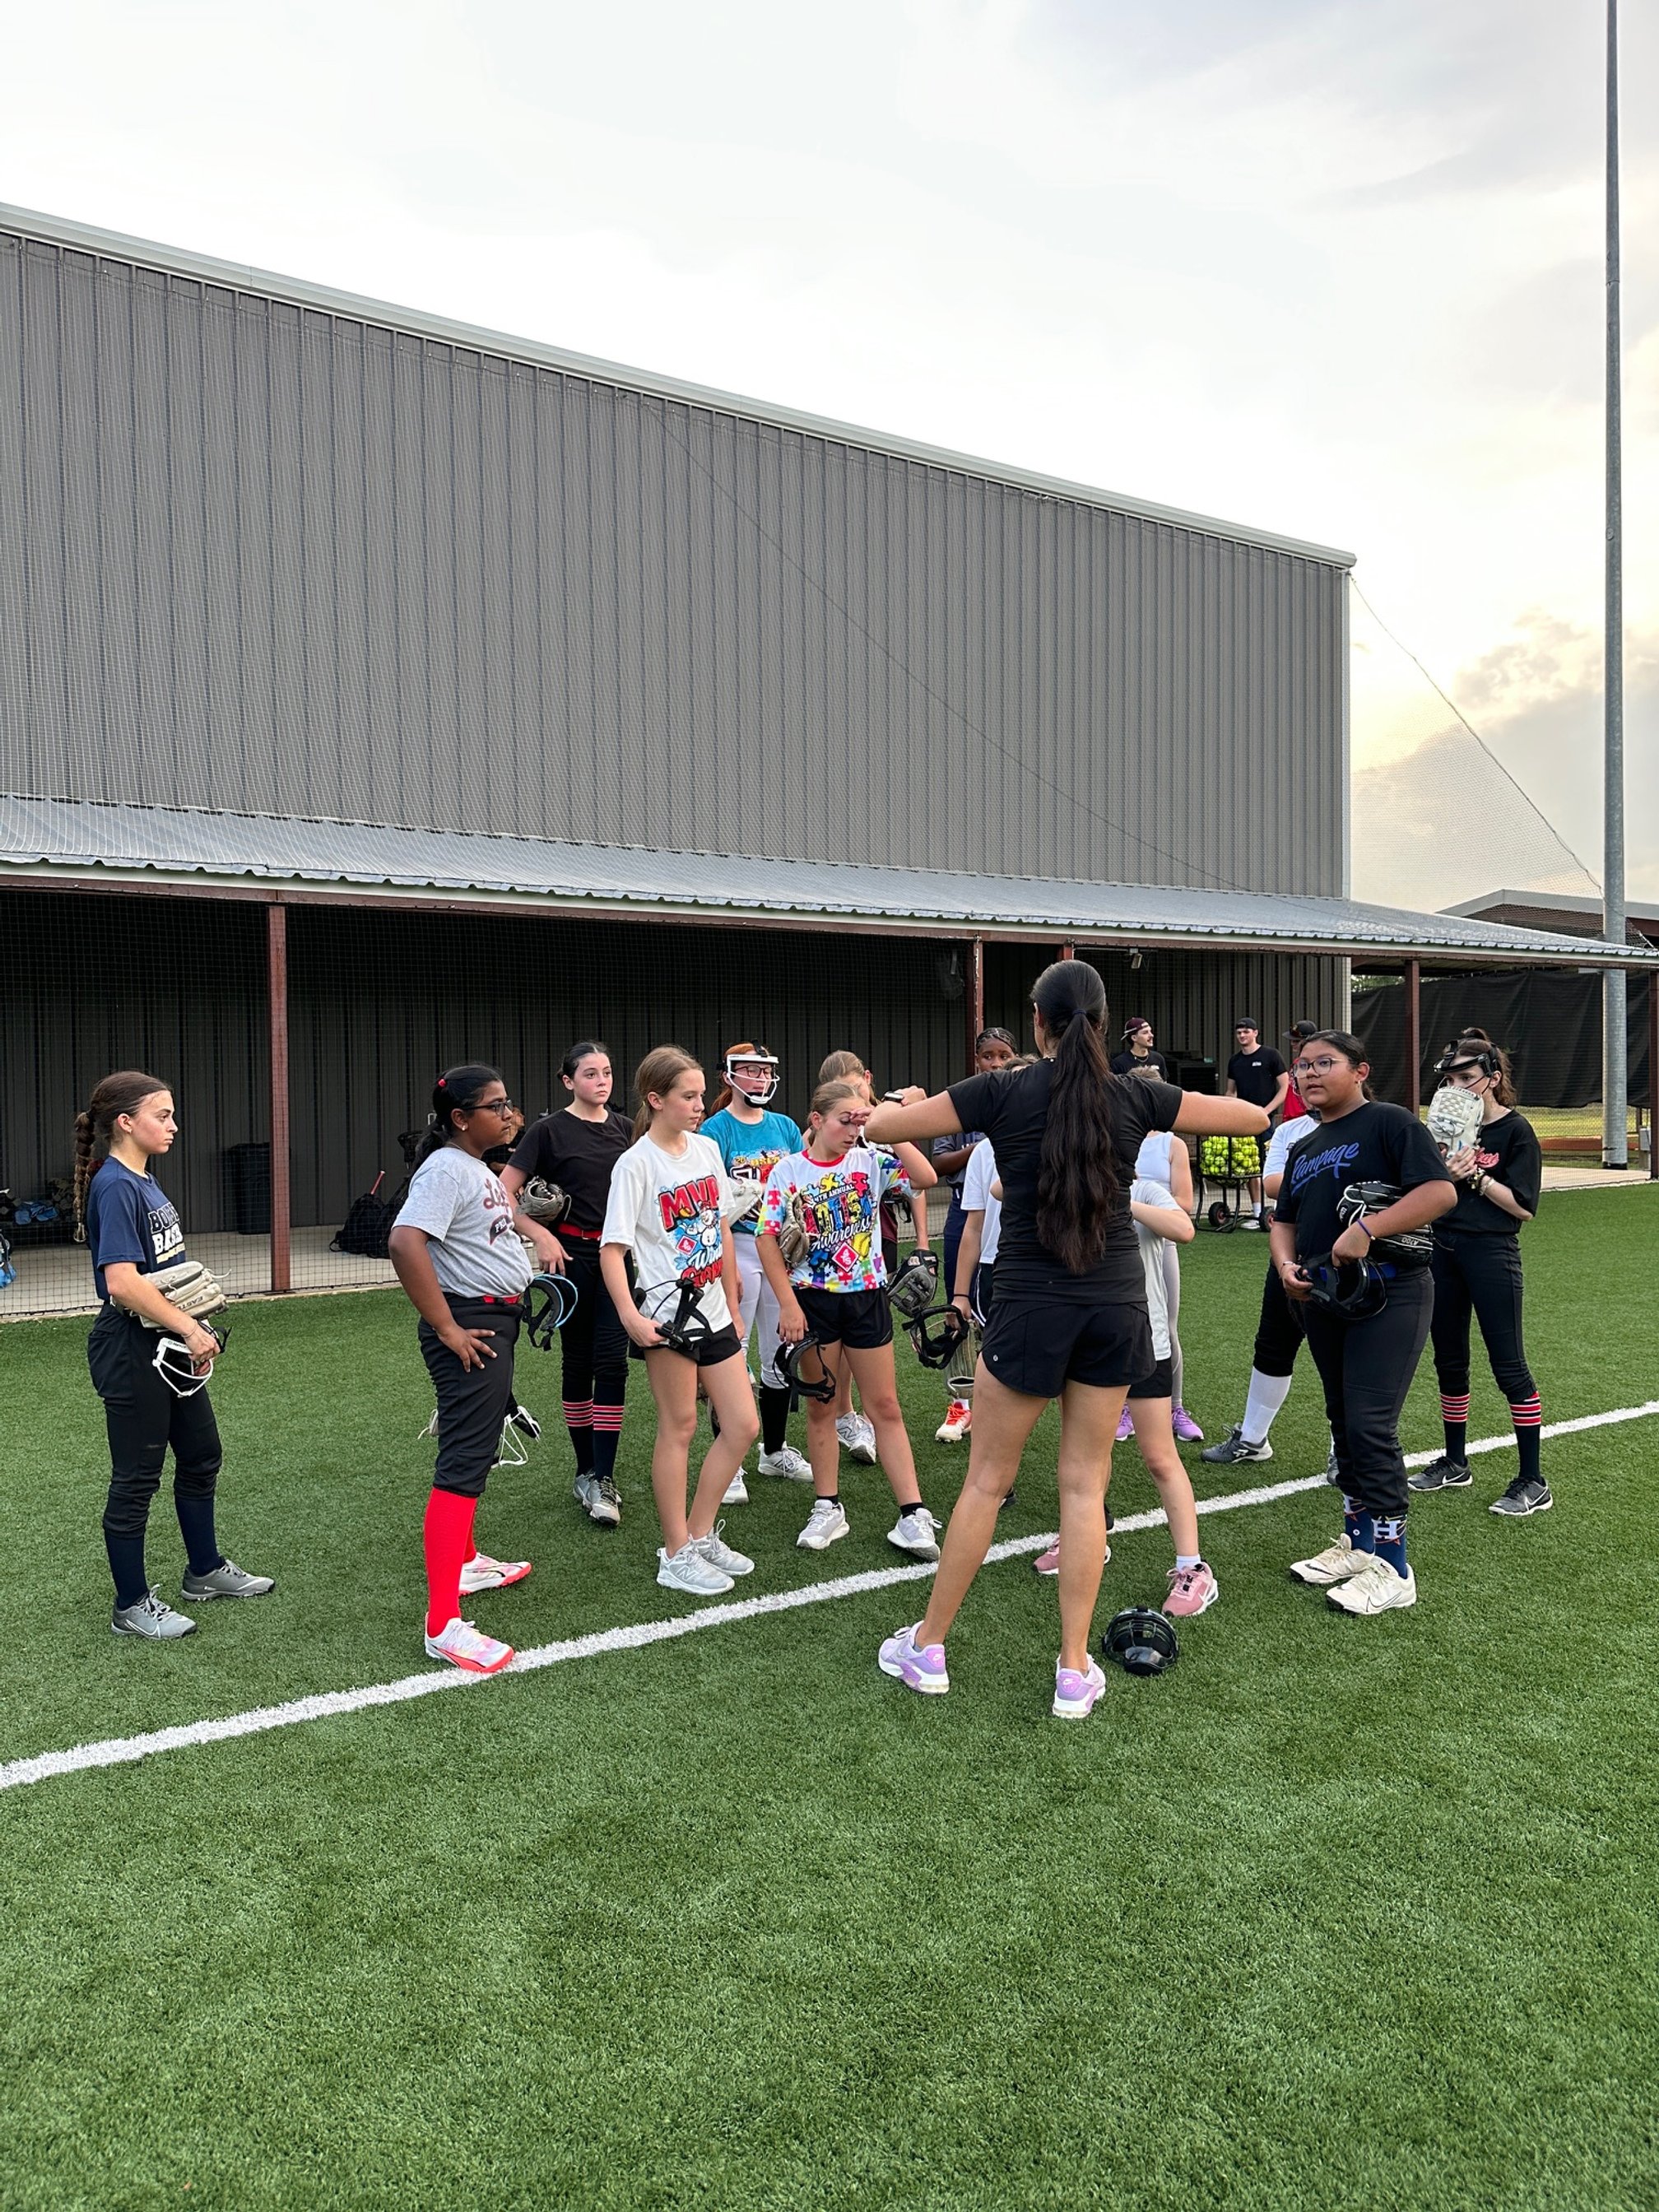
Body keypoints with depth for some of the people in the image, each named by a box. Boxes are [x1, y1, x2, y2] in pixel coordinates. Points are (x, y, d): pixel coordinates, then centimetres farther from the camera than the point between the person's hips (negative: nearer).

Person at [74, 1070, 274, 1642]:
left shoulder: (144, 1181, 9)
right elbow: (122, 1283, -27)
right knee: (135, 1479, 3)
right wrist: (190, 1329, -22)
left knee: (201, 1458, 19)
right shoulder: (115, 1187, -19)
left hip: (170, 1345, 10)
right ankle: (132, 1606, 18)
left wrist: (194, 1327, 12)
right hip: (133, 1352, -10)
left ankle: (205, 1571, 36)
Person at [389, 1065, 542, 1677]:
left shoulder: (478, 1168, 13)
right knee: (463, 1463, -12)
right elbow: (404, 1242, -31)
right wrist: (446, 1329, -27)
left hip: (497, 1322, 11)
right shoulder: (446, 1169, -18)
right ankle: (443, 1624, -10)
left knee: (479, 1448, 24)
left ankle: (465, 1562, 43)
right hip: (469, 1329, -11)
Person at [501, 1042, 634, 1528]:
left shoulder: (625, 1128, 6)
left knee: (612, 1360, -6)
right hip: (573, 1255, -2)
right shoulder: (549, 1130, -5)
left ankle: (603, 1479, -3)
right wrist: (543, 1236, -13)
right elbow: (505, 1194, -6)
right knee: (578, 1361, 8)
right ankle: (585, 1472, 20)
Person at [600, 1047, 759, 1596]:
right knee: (680, 1426, 1)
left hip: (713, 1309, 7)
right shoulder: (636, 1164, -11)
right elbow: (612, 1248, -14)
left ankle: (701, 1534, 23)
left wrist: (733, 1304, 16)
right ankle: (677, 1555, 14)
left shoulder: (707, 1149, 8)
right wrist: (630, 1318, -25)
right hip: (668, 1311, -7)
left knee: (743, 1426, 8)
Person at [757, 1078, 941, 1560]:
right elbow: (769, 1239, -6)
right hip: (813, 1301, -1)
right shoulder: (788, 1171, -5)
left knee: (885, 1407, 6)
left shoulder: (871, 1161, -2)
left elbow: (926, 1178, -15)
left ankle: (912, 1515, 8)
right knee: (820, 1406, 10)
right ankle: (828, 1509, 23)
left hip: (866, 1298, 1)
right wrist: (788, 1303, -10)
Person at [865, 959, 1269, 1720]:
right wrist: (1179, 1102, 22)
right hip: (1116, 1306, 2)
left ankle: (927, 1648, 22)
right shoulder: (1135, 1096, -1)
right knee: (1085, 1483, 10)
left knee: (987, 1478, 9)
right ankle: (1074, 1672, 15)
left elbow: (878, 1125, -4)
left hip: (1031, 1306, -2)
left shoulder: (1001, 1093, -7)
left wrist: (903, 1103, 17)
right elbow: (1254, 1118, 9)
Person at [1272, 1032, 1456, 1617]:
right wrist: (1286, 1265, 2)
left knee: (1370, 1425, -11)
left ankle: (1392, 1567, -1)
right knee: (1343, 1422, 15)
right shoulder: (1303, 1148, 18)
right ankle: (1358, 1540, 28)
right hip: (1324, 1299, 8)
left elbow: (1441, 1191, -18)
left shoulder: (1389, 1123, -7)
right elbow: (1285, 1219, 22)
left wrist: (1366, 1229, -25)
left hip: (1388, 1294, -8)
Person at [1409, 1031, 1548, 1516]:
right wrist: (1444, 1171, -11)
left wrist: (1475, 1175, -19)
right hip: (1443, 1250, 6)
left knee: (1508, 1366, -2)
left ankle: (1534, 1482, 5)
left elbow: (1523, 1207, -13)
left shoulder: (1516, 1131, -8)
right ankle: (1455, 1463, 27)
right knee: (1449, 1361, 13)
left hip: (1491, 1253, -6)